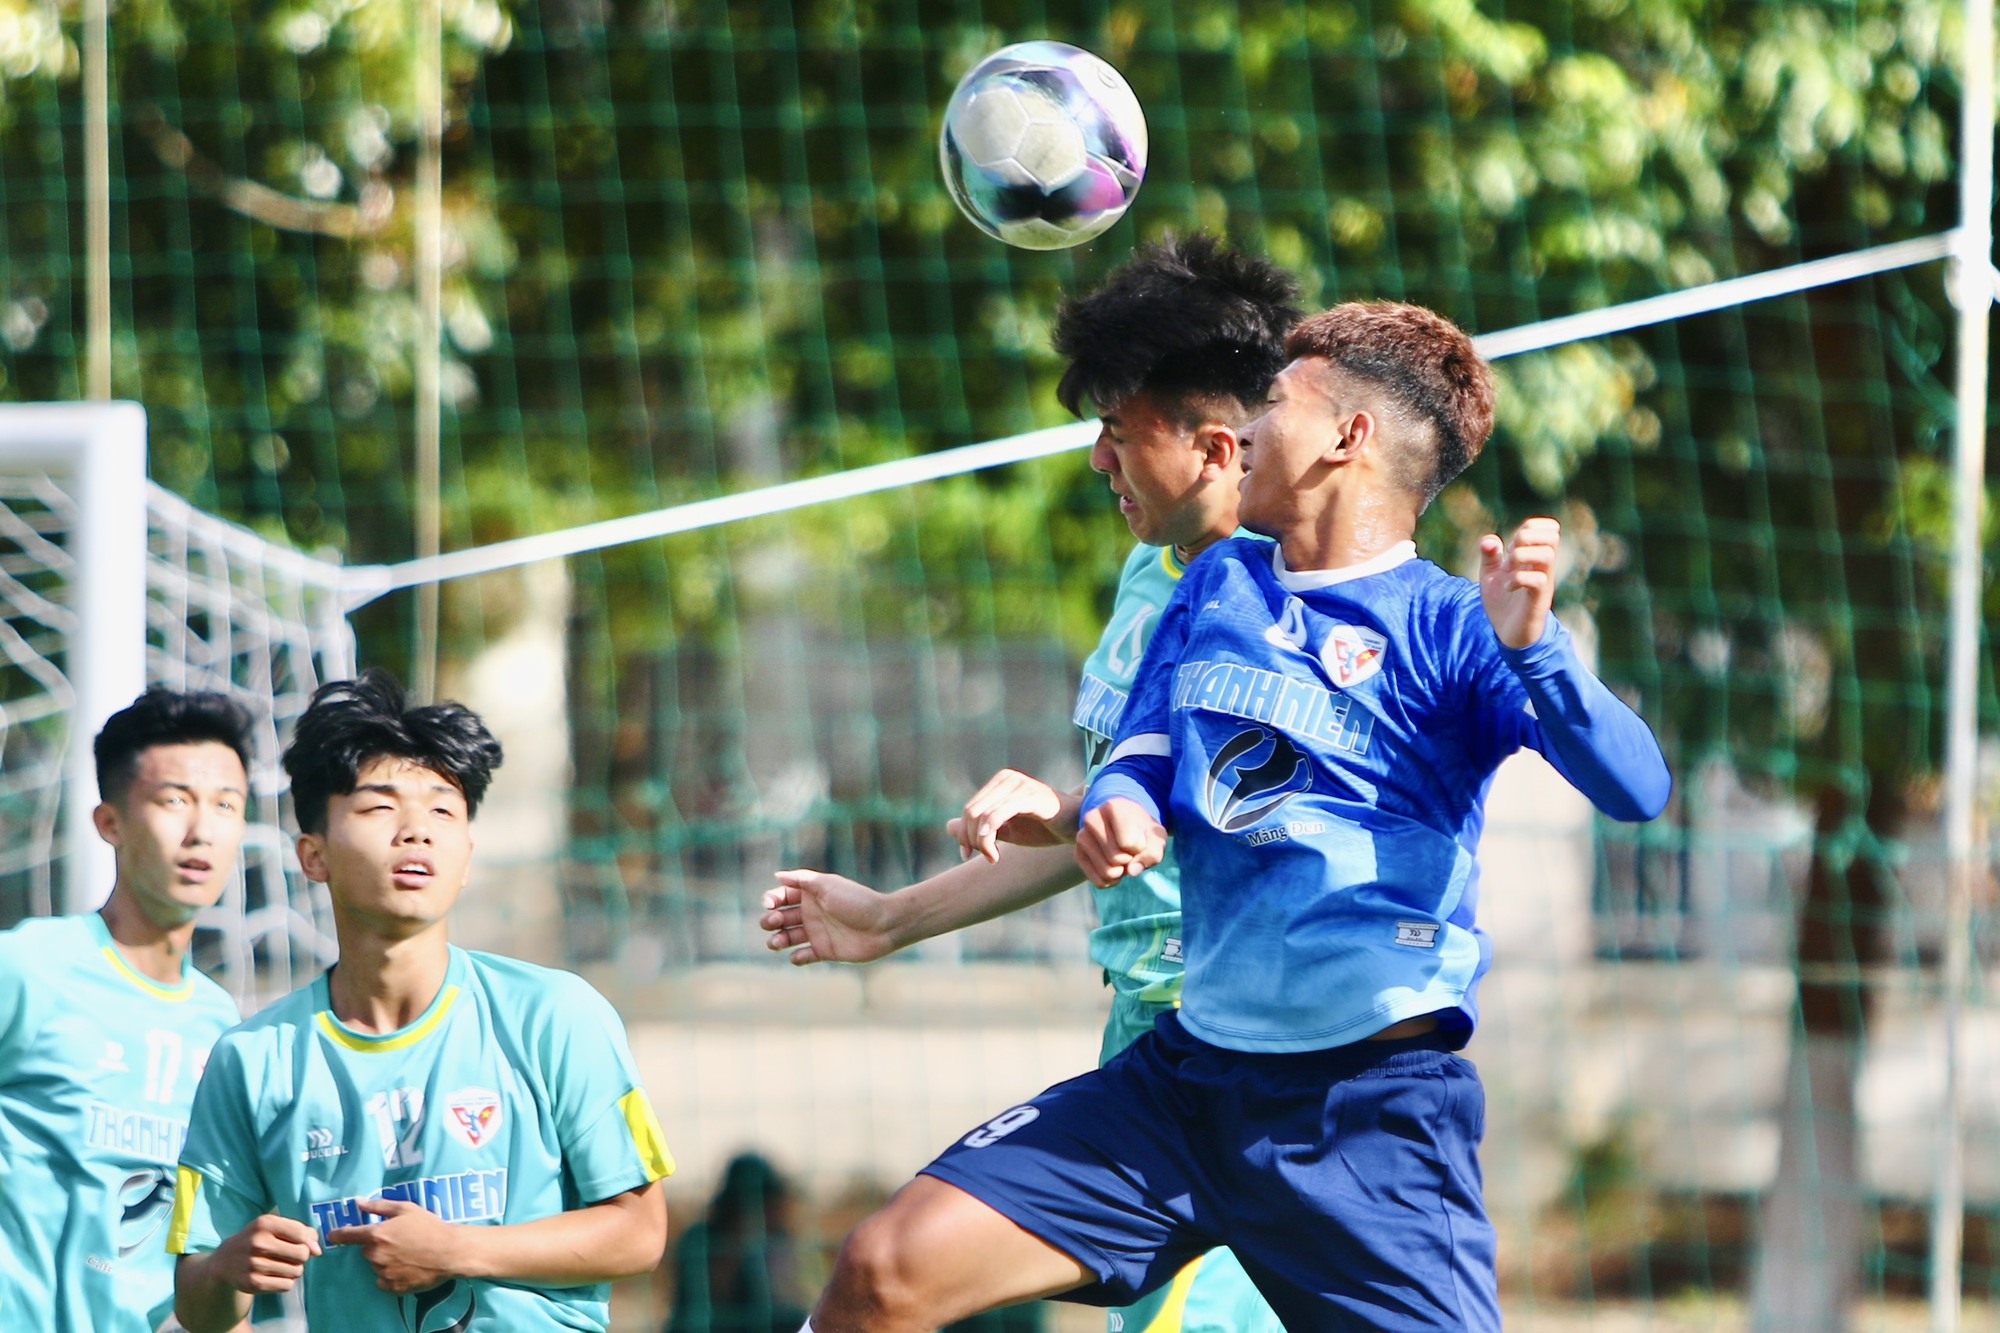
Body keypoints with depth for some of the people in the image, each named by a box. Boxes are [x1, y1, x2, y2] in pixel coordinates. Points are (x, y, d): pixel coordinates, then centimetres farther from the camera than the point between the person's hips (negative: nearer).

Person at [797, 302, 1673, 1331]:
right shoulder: (1218, 585, 14)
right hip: (1184, 1080, 5)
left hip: (1372, 1118, -5)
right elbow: (1141, 766, 15)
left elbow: (1635, 790, -18)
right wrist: (1113, 814, -10)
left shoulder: (1451, 626, -6)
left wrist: (1530, 647, -37)